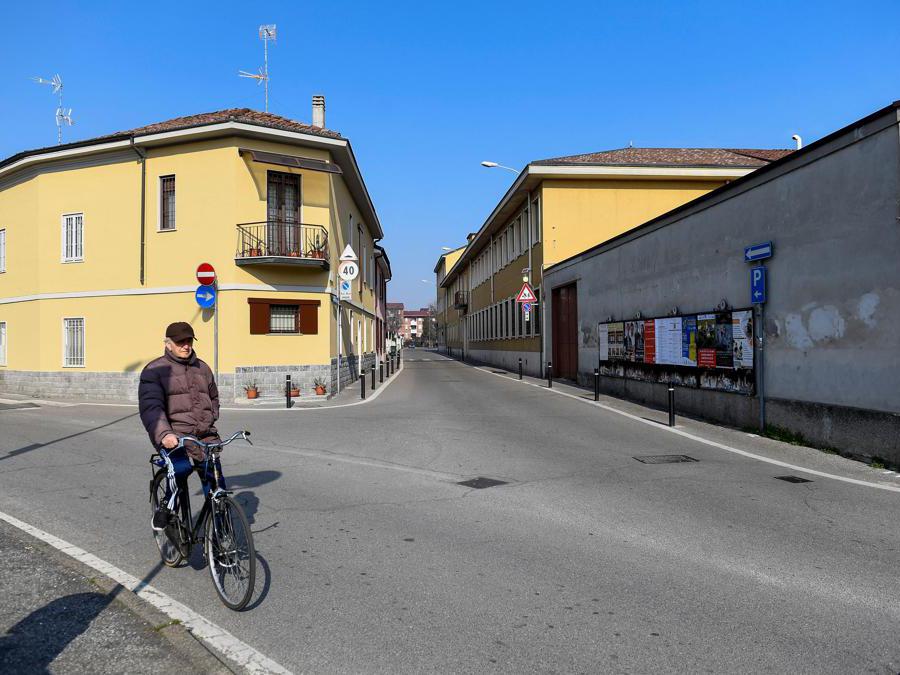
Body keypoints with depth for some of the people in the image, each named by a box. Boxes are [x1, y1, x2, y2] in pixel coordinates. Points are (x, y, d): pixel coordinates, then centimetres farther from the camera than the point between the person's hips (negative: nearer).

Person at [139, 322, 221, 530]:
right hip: (174, 437, -5)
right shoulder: (154, 371, 1)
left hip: (205, 436, 5)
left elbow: (214, 398, 33)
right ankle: (166, 507, -5)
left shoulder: (202, 368, 18)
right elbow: (151, 407, -13)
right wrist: (164, 434, -28)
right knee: (181, 468, -32)